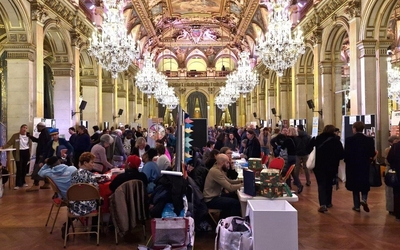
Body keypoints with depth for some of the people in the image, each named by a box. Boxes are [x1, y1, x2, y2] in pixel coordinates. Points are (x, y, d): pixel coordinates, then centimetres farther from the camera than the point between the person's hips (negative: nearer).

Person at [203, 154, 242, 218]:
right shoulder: (215, 171, -25)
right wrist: (242, 184, -12)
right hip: (211, 200, -11)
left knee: (237, 197, 12)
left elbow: (228, 181, 14)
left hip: (216, 195, 11)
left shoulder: (219, 170, 6)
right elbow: (230, 188, -25)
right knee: (236, 203, -19)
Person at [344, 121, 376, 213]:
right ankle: (364, 199, -5)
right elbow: (372, 154, -5)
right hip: (365, 166, 1)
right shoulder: (369, 139, -5)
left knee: (355, 186, 10)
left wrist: (348, 161, 8)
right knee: (364, 185, 17)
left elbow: (346, 154, -13)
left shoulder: (349, 139, -11)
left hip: (353, 166, -1)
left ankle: (357, 206, 13)